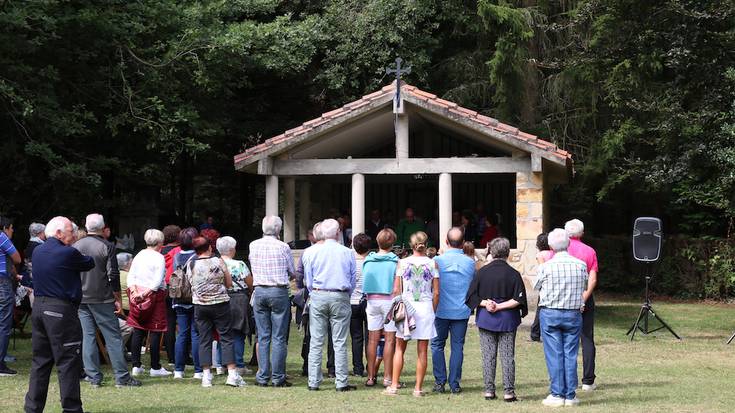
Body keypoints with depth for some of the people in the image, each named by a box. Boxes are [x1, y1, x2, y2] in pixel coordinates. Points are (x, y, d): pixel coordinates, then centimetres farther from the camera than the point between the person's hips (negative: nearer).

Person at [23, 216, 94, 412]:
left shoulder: (37, 251, 10)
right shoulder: (68, 253, -14)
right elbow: (89, 264, 1)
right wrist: (92, 257, 20)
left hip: (39, 307, 8)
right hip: (61, 309, -8)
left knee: (40, 361, 13)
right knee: (68, 362, -1)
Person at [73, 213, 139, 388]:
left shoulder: (75, 246, 4)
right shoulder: (107, 246, -8)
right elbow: (113, 275, -10)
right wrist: (118, 299, -2)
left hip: (81, 299, 4)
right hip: (102, 299, -4)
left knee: (88, 337, 6)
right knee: (113, 337, 1)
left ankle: (94, 377, 5)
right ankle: (122, 376, 0)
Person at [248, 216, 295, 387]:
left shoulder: (253, 245, 4)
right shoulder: (283, 247, -7)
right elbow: (292, 272, 4)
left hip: (259, 291, 4)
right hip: (279, 292, -4)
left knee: (263, 337, 8)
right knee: (279, 337, 0)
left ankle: (262, 377, 8)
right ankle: (278, 378, 0)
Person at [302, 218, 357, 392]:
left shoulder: (311, 252, 2)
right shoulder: (348, 253, 1)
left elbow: (308, 280, 6)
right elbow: (353, 280, 7)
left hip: (318, 297, 1)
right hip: (340, 298, -1)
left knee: (316, 342, 4)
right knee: (340, 343, 1)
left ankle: (313, 382, 3)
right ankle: (341, 382, 1)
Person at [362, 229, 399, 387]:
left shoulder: (368, 260, 3)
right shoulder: (395, 262, -7)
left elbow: (365, 284, 7)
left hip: (372, 301, 3)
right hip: (389, 301, -3)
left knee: (373, 339, 7)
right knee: (389, 339, 0)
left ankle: (371, 377, 8)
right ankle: (387, 377, -2)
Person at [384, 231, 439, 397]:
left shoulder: (403, 263, -2)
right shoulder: (432, 264, -2)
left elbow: (396, 290, -2)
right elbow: (436, 292, -2)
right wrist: (433, 311, 9)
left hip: (406, 307, 1)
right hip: (426, 307, 0)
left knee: (399, 348, 10)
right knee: (422, 351, 4)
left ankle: (394, 386, 7)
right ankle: (418, 388, 5)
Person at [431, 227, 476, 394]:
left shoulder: (438, 260, -7)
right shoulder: (470, 262, -1)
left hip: (441, 311, -1)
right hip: (462, 311, 1)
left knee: (437, 345, 10)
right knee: (457, 346, 7)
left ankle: (440, 382, 7)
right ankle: (454, 384, 6)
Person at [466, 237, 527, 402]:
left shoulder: (482, 272, -1)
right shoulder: (513, 274, -6)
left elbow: (472, 296, -1)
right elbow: (518, 299, -11)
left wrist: (485, 303, -6)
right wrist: (500, 306, -9)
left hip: (485, 319, 1)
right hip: (507, 320, -1)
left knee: (488, 356, 7)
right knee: (507, 357, 4)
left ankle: (489, 390, 9)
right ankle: (509, 391, 3)